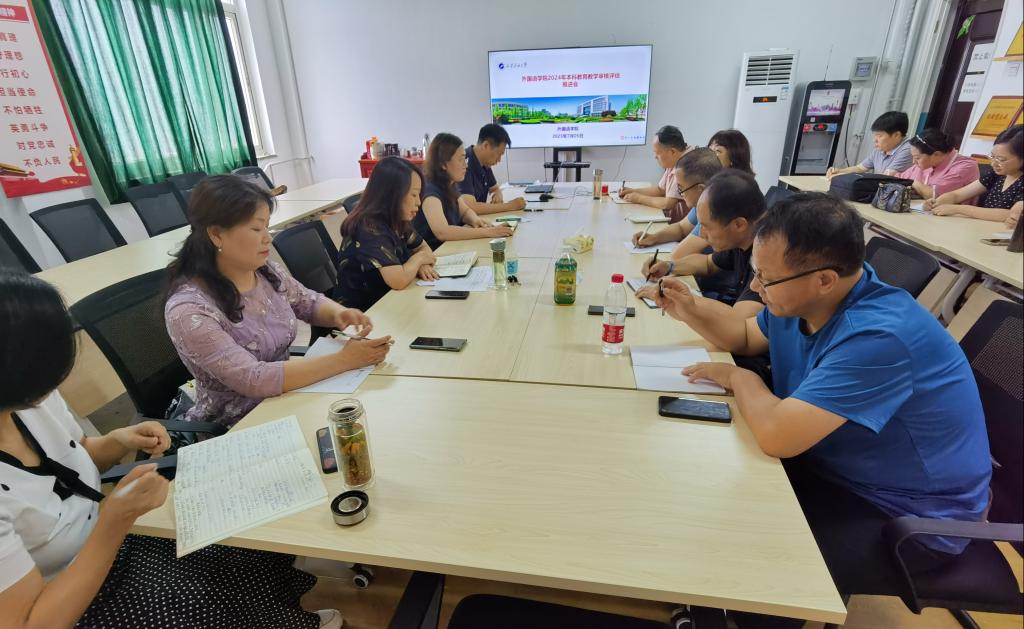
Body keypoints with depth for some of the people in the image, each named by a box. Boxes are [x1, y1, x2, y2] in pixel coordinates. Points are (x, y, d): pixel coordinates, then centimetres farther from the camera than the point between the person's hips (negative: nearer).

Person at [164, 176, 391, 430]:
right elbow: (255, 380, -29)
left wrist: (339, 314, -13)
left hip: (286, 398, 6)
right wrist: (345, 359, -30)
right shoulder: (188, 309, -23)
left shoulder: (265, 272, -6)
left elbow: (311, 303, 10)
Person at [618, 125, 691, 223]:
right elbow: (660, 189, 20)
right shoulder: (673, 163, 8)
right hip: (669, 216, 9)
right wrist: (632, 191, 9)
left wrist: (639, 198, -12)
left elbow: (667, 204, -25)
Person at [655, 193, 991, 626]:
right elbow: (747, 338, 13)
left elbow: (776, 435, -39)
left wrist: (738, 377, -19)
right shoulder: (799, 298, -8)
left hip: (911, 513, -8)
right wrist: (692, 314, -6)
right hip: (833, 465, 8)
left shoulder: (877, 336, -35)